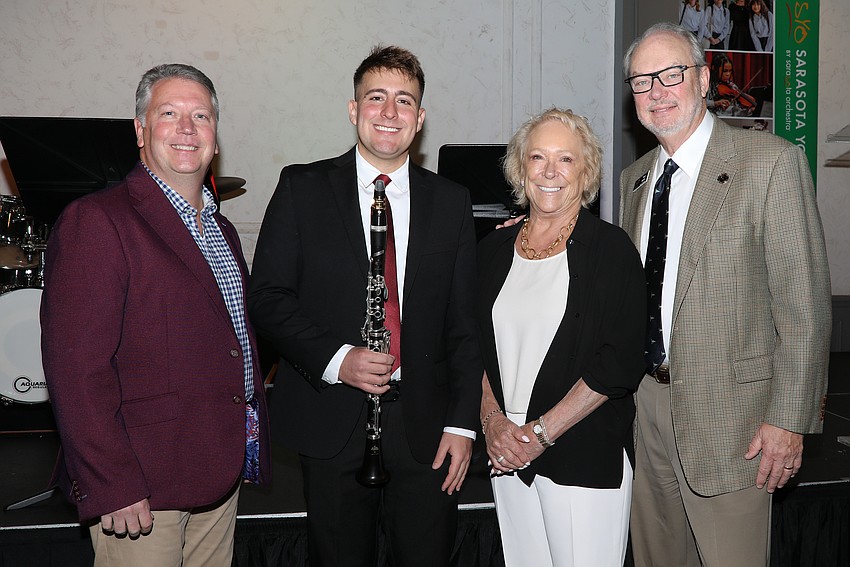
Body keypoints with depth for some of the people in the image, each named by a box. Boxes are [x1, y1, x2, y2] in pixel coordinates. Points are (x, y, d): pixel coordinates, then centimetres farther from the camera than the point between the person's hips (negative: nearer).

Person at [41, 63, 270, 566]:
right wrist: (112, 486, -20)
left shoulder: (221, 229, 14)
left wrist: (248, 445, 14)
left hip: (222, 475, 8)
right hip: (142, 489, -7)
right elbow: (75, 366, -18)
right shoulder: (96, 221, -12)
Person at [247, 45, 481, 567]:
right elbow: (267, 297, -2)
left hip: (425, 426, 2)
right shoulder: (303, 188, 2)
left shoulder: (452, 202, 7)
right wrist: (335, 359, -15)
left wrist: (463, 423, -1)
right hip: (332, 421, -1)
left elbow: (465, 323, 6)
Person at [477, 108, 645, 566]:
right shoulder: (494, 249, 7)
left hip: (587, 458, -4)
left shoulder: (611, 249, -7)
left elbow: (618, 364, -12)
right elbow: (476, 347, 10)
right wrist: (492, 420, -5)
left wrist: (541, 433, -14)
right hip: (507, 458, 4)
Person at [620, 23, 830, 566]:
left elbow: (804, 302, -12)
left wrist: (789, 419, -14)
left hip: (727, 410, -6)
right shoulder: (634, 178, 11)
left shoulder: (771, 162, -10)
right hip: (646, 403, 6)